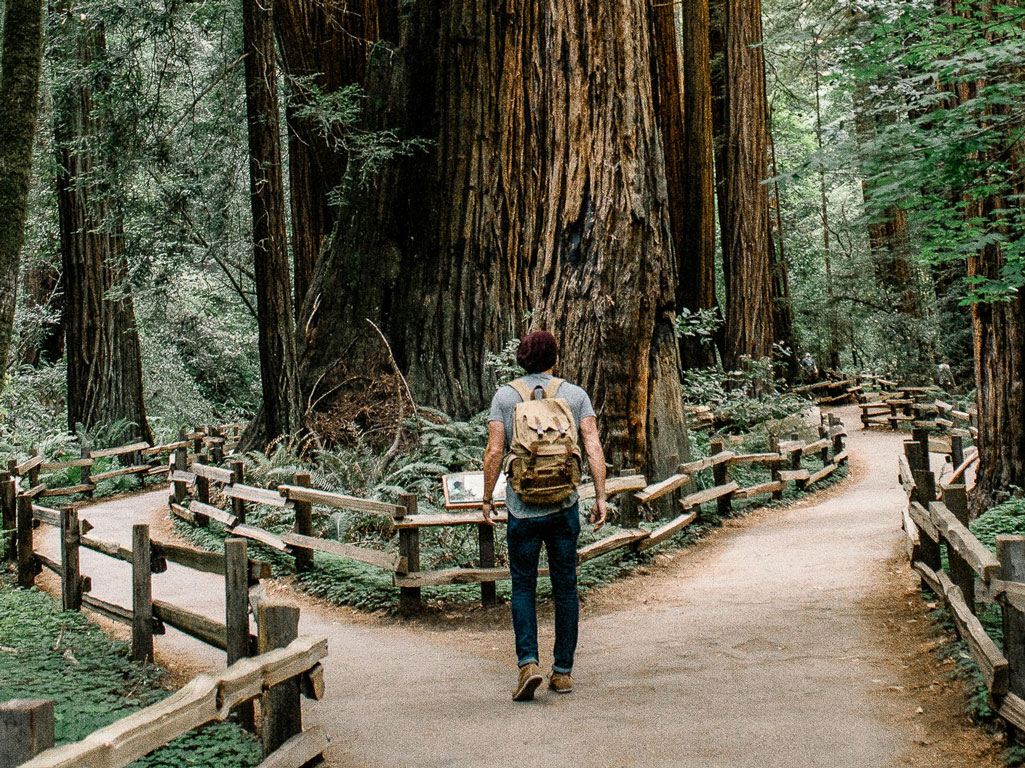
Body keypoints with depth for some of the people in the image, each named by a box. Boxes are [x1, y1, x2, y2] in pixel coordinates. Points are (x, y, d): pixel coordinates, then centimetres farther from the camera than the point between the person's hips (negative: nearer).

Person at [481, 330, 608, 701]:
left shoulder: (505, 396, 1)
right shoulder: (575, 395, 3)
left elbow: (494, 452, -5)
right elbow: (593, 448, -5)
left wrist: (487, 498, 5)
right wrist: (600, 497, -1)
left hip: (522, 508, -1)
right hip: (565, 506, 1)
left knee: (523, 587, 9)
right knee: (565, 588, 11)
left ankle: (528, 663, -8)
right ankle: (563, 671, 15)